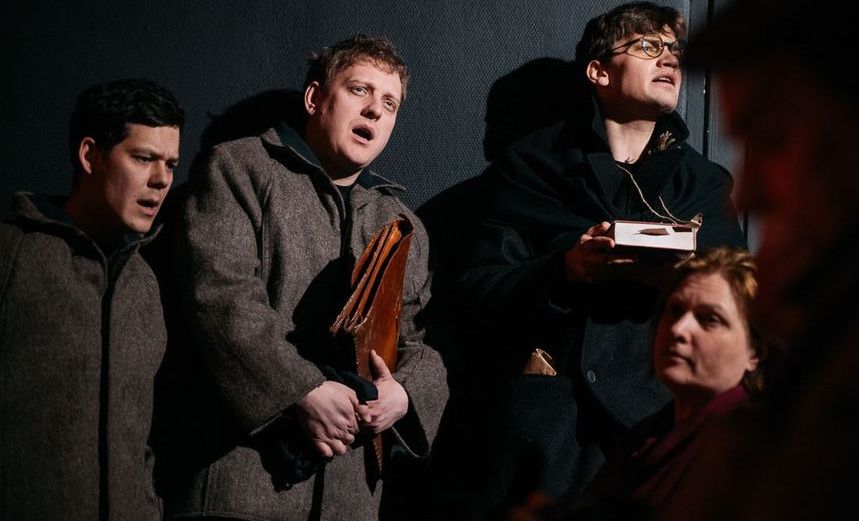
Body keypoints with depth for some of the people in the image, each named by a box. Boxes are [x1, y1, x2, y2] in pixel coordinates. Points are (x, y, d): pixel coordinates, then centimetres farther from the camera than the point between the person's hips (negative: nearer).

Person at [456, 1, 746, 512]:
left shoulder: (708, 182, 20)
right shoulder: (532, 166, 11)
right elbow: (479, 292, 4)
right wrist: (564, 270, -15)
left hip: (659, 404, 2)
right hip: (548, 393, -2)